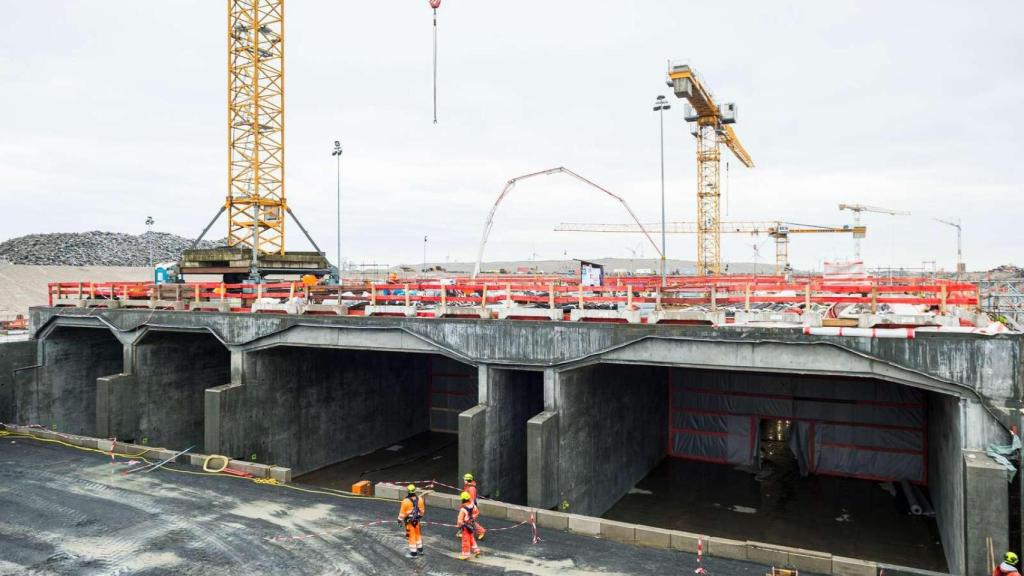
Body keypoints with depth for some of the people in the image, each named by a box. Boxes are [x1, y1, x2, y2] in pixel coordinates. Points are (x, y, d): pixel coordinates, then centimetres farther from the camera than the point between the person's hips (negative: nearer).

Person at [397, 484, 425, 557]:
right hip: (416, 520, 5)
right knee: (417, 534, 22)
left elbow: (402, 512, -14)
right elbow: (422, 510, 6)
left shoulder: (406, 501, -23)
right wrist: (420, 516, 23)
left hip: (409, 521, -5)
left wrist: (400, 520, 1)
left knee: (411, 536, 5)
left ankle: (413, 553, 12)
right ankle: (420, 549, 34)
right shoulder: (420, 499, -7)